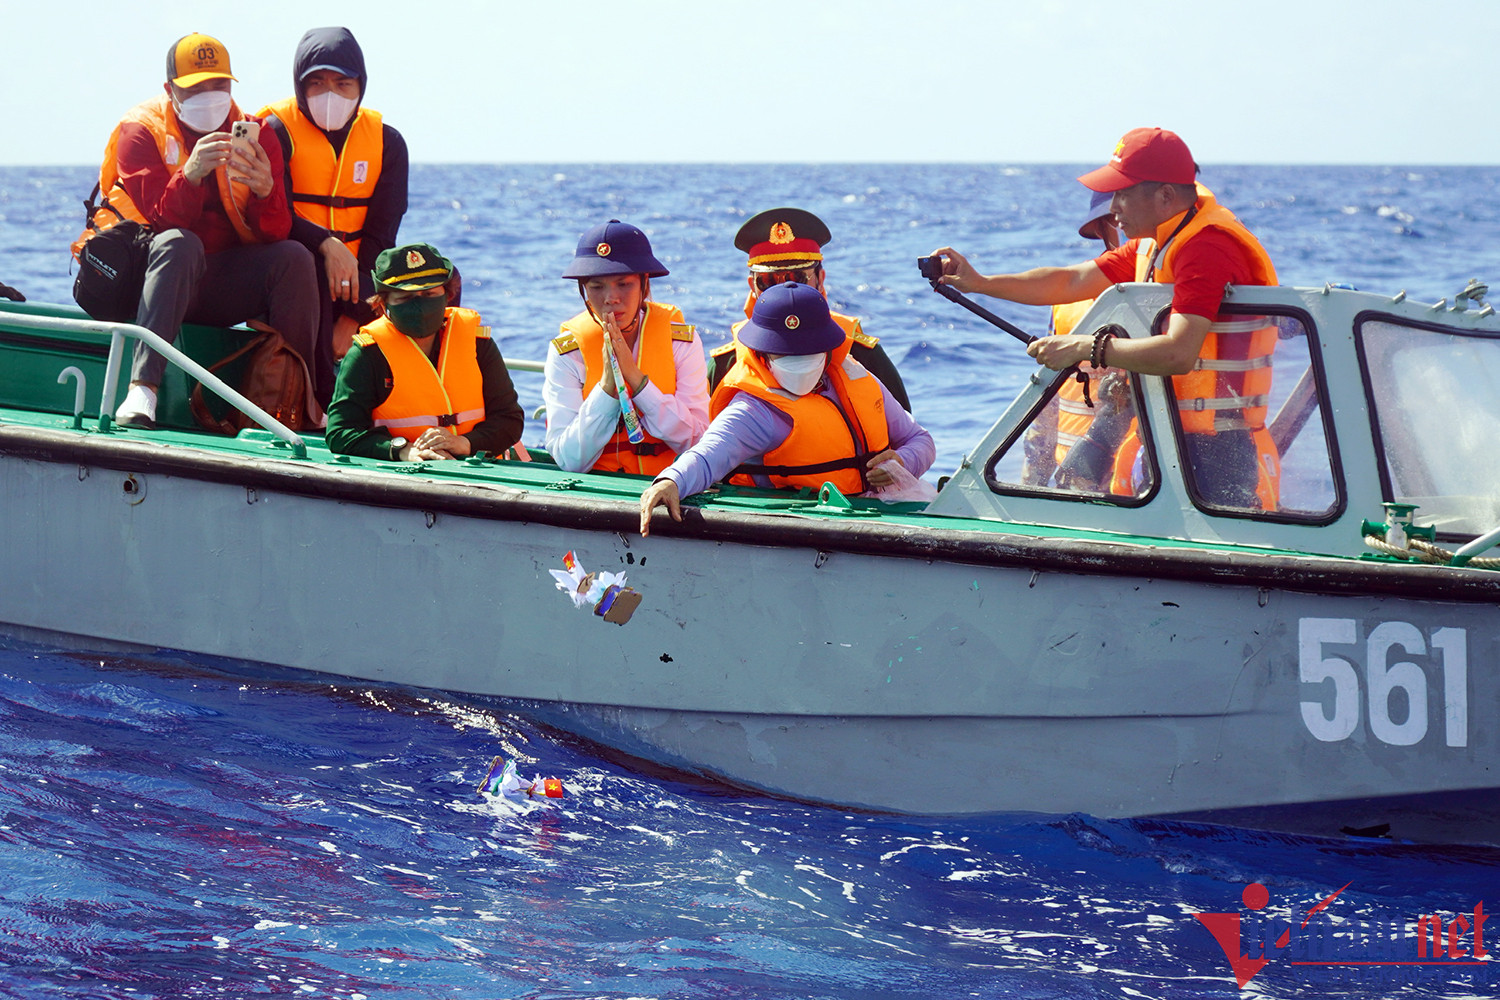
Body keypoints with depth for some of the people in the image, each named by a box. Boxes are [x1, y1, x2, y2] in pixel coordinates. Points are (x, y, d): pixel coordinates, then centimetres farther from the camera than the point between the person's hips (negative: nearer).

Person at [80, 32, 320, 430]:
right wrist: (191, 173, -35)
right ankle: (141, 388, -48)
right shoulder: (141, 130, -3)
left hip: (225, 285, 3)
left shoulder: (254, 136, 6)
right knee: (180, 245, -36)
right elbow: (164, 222, -17)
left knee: (294, 257, -22)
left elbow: (275, 233, -5)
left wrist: (265, 190, -27)